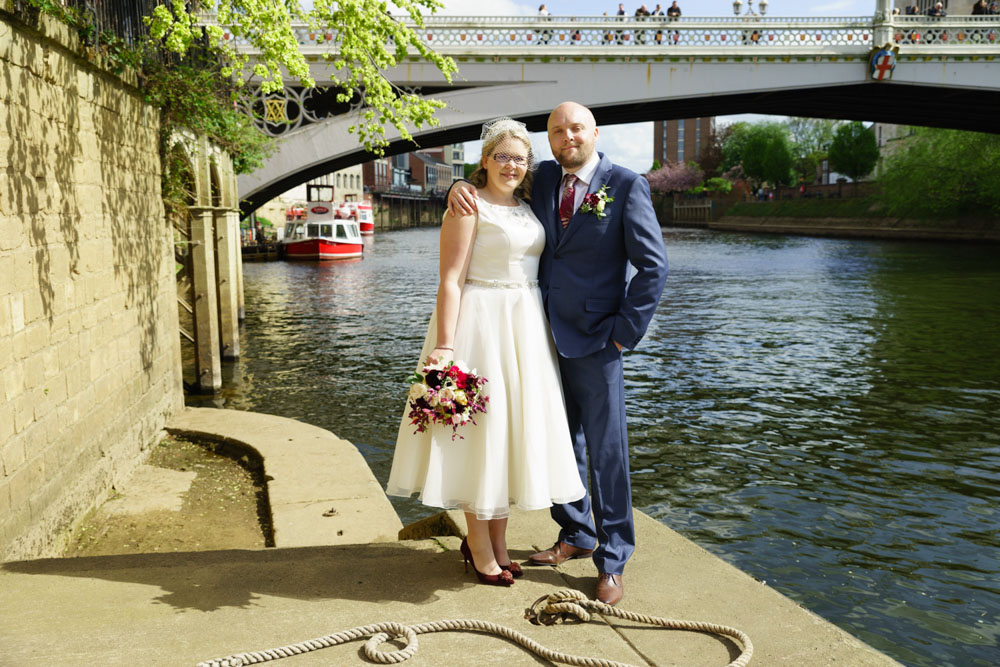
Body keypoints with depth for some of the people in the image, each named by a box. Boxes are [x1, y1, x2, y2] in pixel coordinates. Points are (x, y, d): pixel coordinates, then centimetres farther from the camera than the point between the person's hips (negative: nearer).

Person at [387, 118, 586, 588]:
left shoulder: (528, 208, 14)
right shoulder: (469, 206, -7)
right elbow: (450, 281, -13)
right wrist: (444, 346, -20)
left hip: (526, 328, 7)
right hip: (481, 324, -7)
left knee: (514, 427, 11)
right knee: (480, 429, -1)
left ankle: (497, 541, 24)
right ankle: (479, 545, 14)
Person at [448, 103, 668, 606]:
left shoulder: (626, 186, -5)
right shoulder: (542, 180, 8)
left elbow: (652, 265, -7)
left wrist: (625, 331, -10)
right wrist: (461, 187, -2)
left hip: (594, 340, -5)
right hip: (545, 337, 5)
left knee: (606, 452, 1)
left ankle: (612, 562, 15)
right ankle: (575, 536, 34)